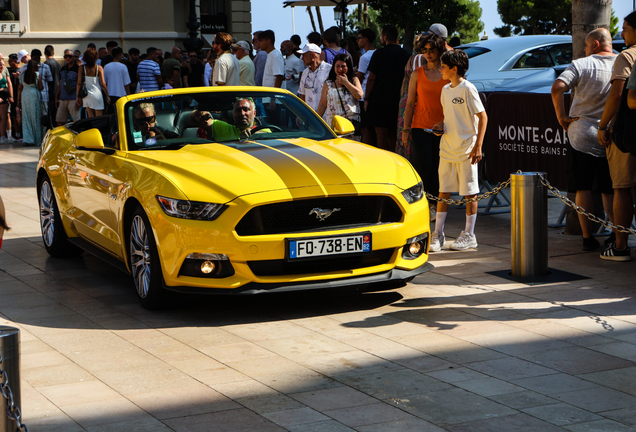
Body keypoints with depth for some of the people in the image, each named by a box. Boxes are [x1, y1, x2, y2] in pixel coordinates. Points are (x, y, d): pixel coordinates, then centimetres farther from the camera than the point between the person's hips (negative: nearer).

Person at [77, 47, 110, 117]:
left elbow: (79, 83, -2)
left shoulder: (82, 68, -3)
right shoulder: (99, 68, -8)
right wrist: (107, 96, 1)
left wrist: (77, 96, 6)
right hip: (97, 95, -3)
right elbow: (103, 84, -8)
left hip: (86, 95, 3)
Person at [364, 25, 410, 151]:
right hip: (398, 101, 5)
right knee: (393, 135, 13)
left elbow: (371, 78, -9)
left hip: (379, 100, -5)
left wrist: (366, 99, -3)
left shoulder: (379, 54, -8)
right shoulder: (405, 54, 6)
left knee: (382, 134, -2)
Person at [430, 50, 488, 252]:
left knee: (469, 192, 2)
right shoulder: (445, 90, 11)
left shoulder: (467, 89, -12)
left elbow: (483, 117, -12)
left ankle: (469, 235, 10)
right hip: (447, 149, 7)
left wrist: (478, 146, -17)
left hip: (466, 150, -7)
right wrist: (441, 124, 2)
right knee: (443, 191, 7)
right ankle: (437, 234, 13)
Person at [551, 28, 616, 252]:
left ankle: (588, 237, 4)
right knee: (610, 190, 12)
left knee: (583, 188, 5)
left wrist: (561, 116, -9)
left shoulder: (581, 64, -6)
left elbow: (557, 88, -19)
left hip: (582, 135, -2)